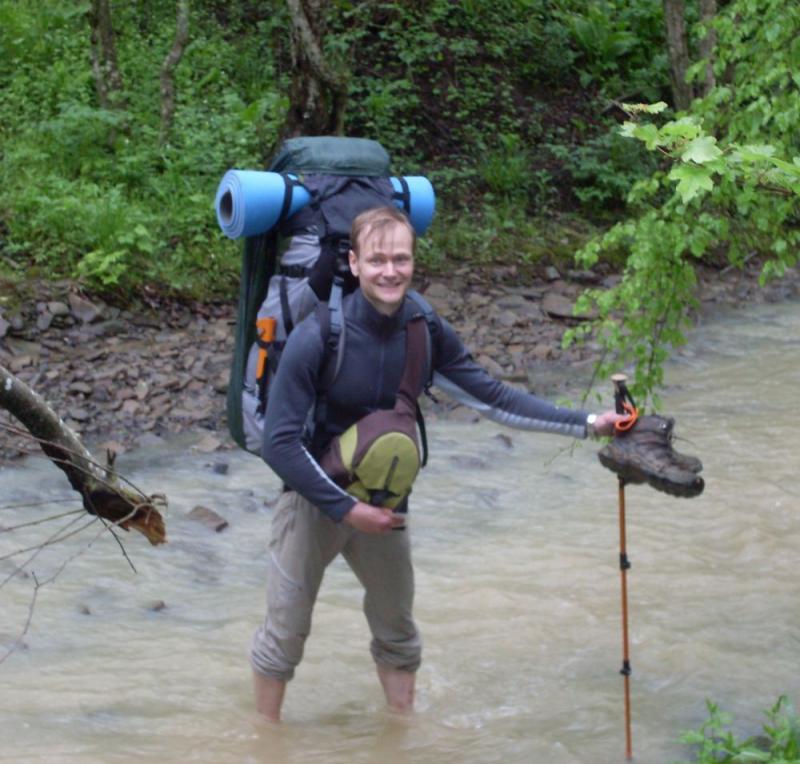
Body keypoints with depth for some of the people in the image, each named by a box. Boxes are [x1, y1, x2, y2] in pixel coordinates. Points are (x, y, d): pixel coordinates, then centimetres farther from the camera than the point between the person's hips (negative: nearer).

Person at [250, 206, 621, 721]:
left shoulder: (427, 333, -12)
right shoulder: (318, 337, -27)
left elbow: (493, 398, -3)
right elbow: (280, 443, -25)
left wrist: (586, 424, -9)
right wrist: (347, 509, -24)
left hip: (381, 500, 5)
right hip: (316, 499, -5)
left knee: (398, 634, 19)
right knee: (284, 636, 7)